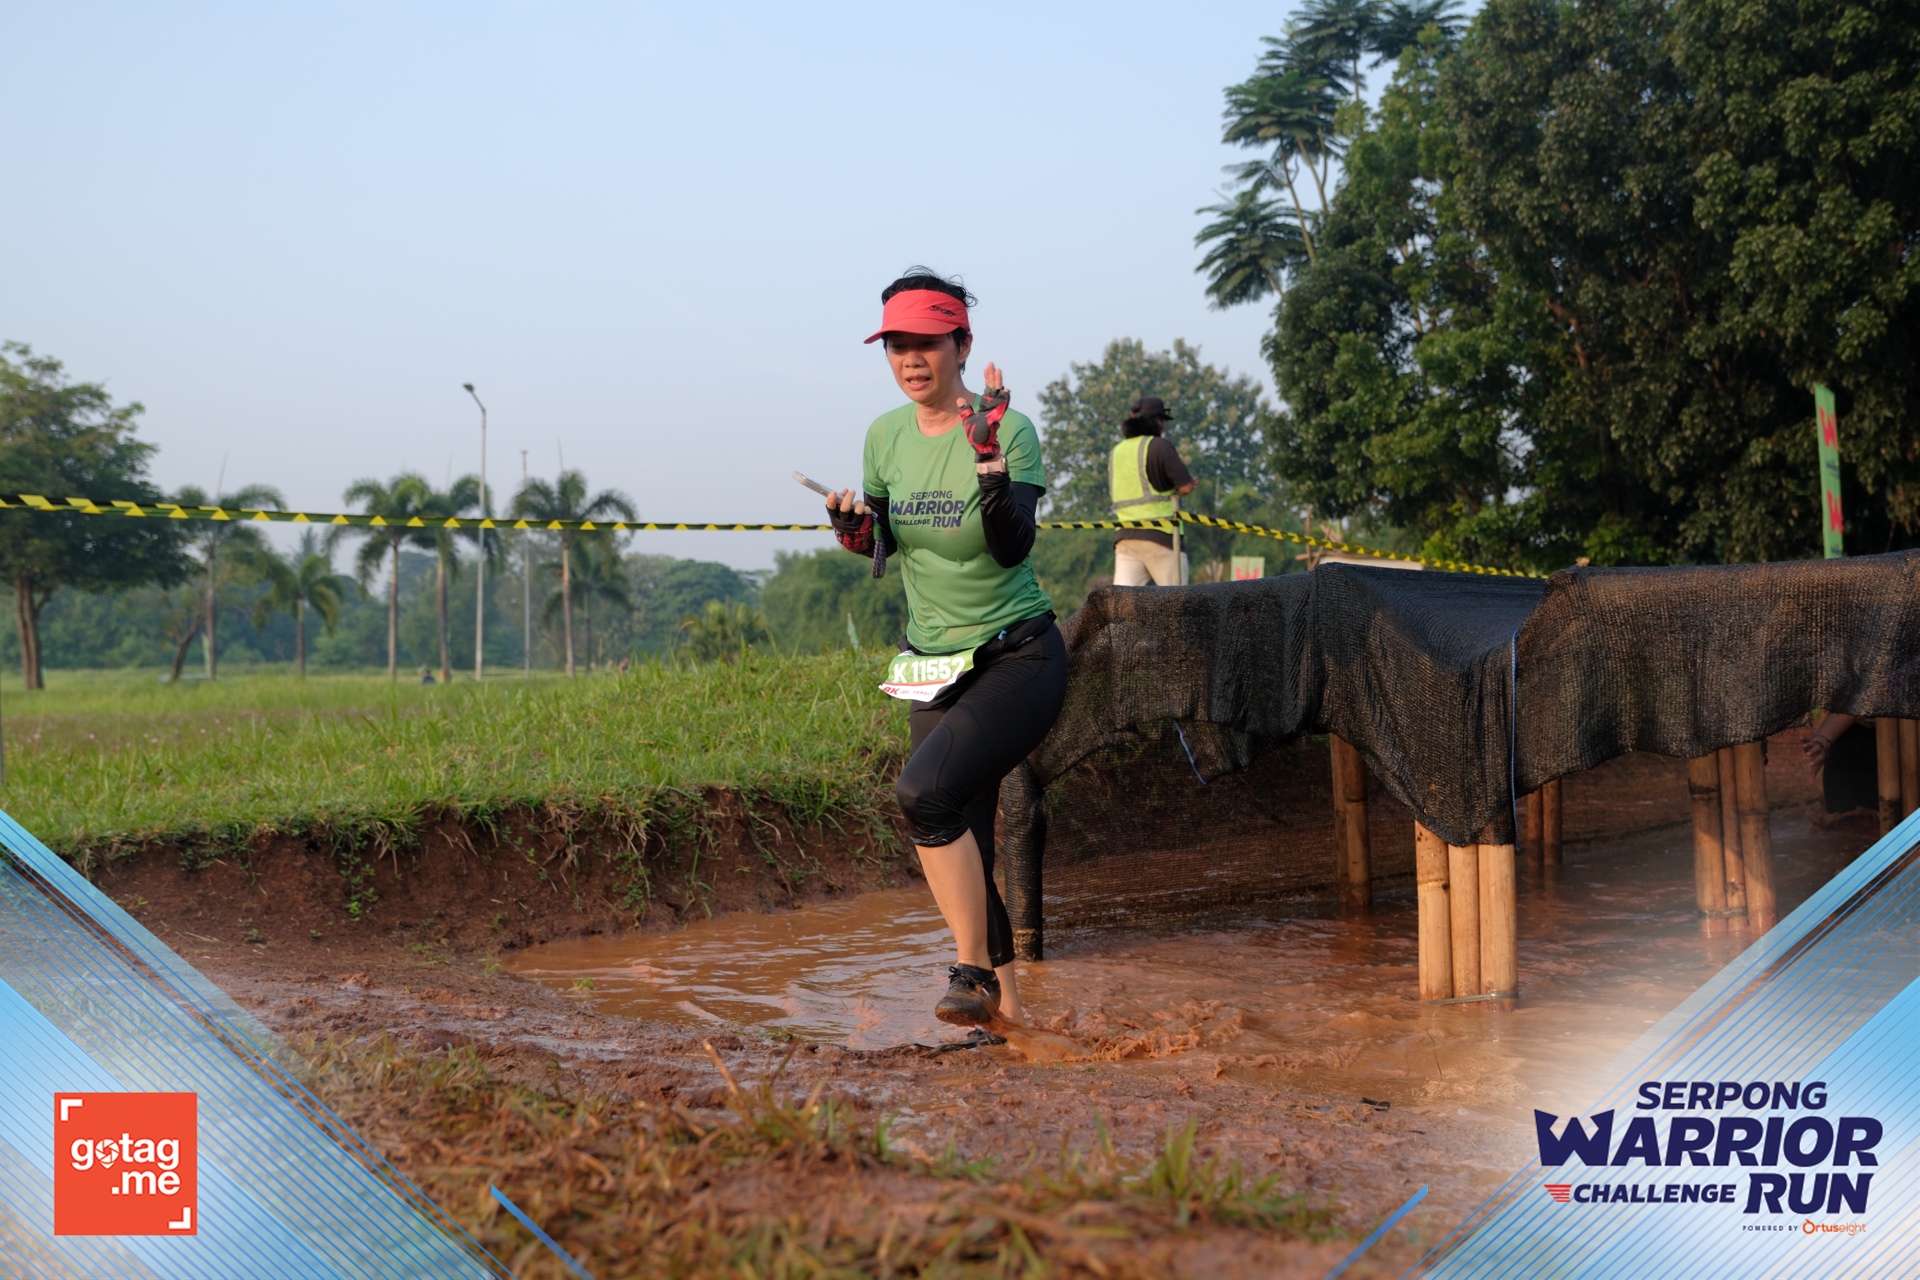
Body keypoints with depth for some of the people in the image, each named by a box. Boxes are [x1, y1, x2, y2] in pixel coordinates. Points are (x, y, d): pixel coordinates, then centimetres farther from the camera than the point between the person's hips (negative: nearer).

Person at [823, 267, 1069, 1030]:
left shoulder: (1009, 428, -12)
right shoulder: (885, 436, 4)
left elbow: (1014, 546, -23)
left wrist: (991, 461, -35)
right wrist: (854, 526, -5)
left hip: (1019, 658, -6)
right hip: (934, 665, 6)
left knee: (924, 791, -27)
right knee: (956, 848, 6)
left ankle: (972, 969, -13)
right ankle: (1004, 1003, 21)